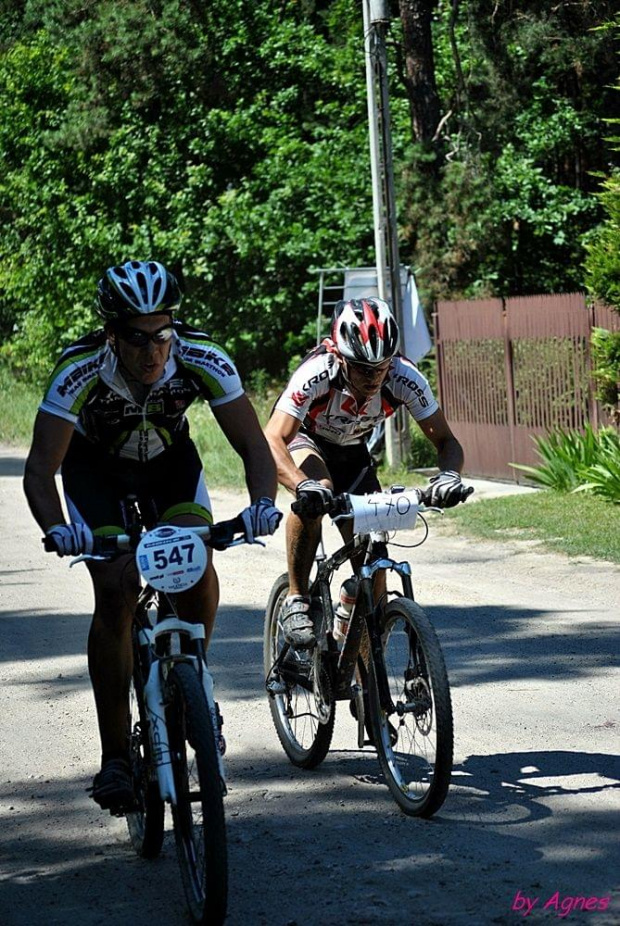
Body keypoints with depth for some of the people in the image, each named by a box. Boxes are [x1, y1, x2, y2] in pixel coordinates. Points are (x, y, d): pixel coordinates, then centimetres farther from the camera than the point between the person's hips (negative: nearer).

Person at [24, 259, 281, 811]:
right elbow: (41, 467, -36)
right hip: (97, 467, -2)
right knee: (115, 593, -18)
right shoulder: (79, 372, -35)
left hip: (170, 457, 2)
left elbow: (254, 446, -28)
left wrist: (263, 503, -48)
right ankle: (115, 756, -11)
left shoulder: (203, 361, -31)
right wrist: (56, 530, -55)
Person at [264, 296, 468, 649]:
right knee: (316, 491, -38)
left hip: (352, 453, 3)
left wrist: (449, 475, -46)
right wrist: (303, 485, -64)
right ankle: (296, 601, -24)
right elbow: (272, 440, -45)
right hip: (305, 440, -3)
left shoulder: (405, 379, -29)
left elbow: (446, 440, -23)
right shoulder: (316, 375, -38)